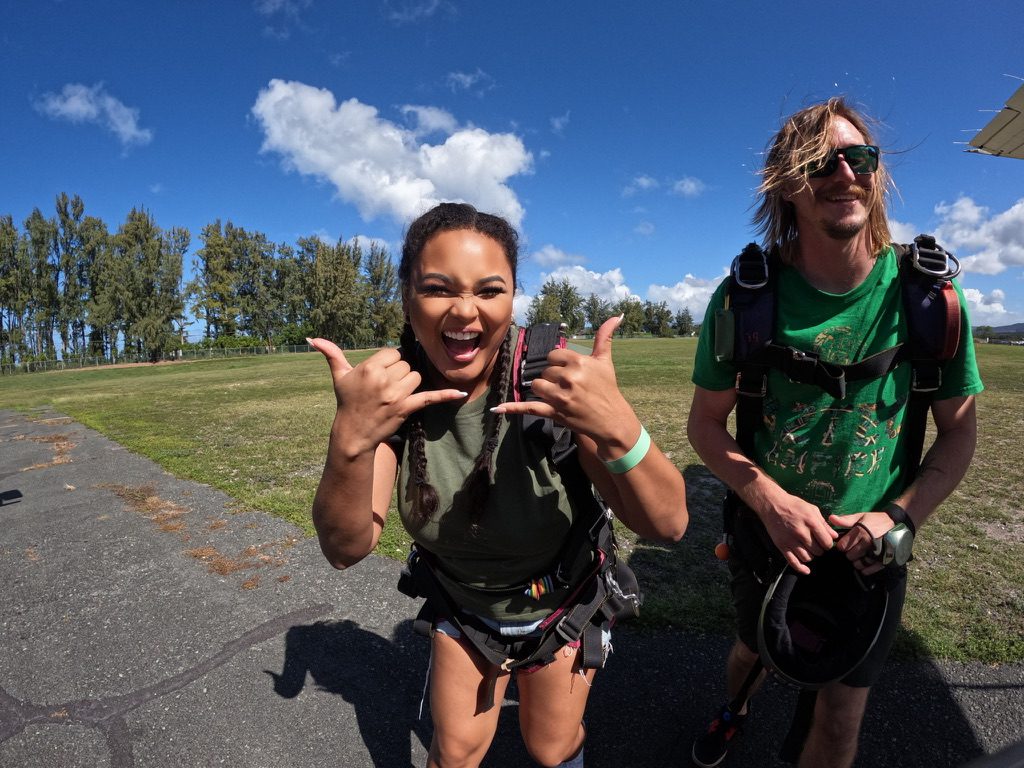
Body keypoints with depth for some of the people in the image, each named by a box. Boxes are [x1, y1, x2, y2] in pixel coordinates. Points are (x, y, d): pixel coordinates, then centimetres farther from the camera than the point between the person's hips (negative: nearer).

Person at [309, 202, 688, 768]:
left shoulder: (550, 376, -29)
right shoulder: (389, 385, -22)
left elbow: (666, 525, -31)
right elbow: (345, 550, -27)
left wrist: (617, 427, -51)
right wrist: (349, 441, -47)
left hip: (561, 598, -1)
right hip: (462, 604, 2)